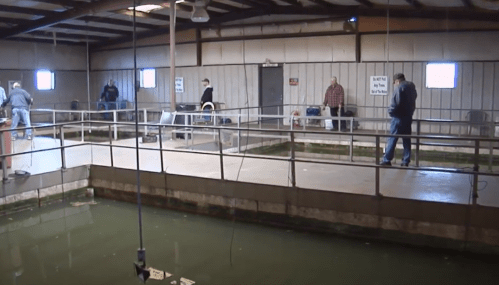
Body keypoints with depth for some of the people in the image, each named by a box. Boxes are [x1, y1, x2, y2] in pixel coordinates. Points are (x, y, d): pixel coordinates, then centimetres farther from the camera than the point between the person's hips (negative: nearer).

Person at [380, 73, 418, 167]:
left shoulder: (399, 87, -12)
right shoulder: (412, 86, 14)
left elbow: (396, 102, -18)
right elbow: (414, 97, 18)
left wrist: (390, 111, -5)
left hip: (399, 117, -8)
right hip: (408, 117, 8)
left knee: (392, 138, -4)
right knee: (406, 139, 10)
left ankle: (387, 159, -3)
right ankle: (406, 161, 11)